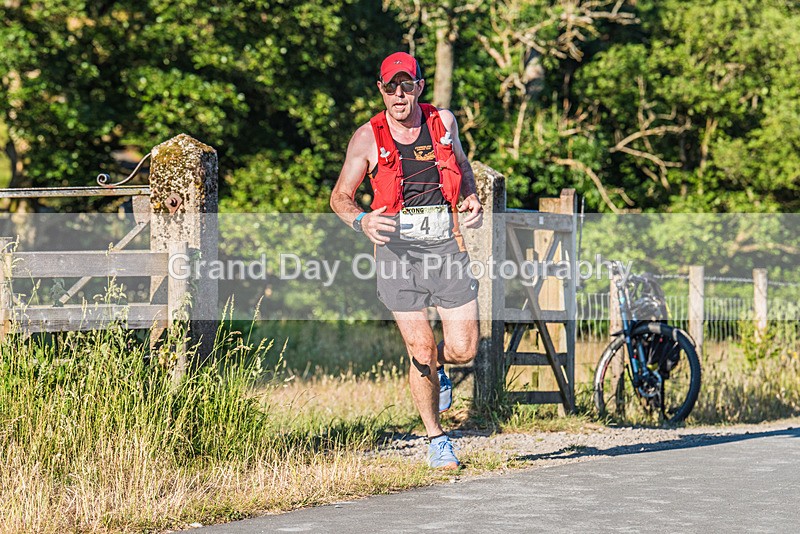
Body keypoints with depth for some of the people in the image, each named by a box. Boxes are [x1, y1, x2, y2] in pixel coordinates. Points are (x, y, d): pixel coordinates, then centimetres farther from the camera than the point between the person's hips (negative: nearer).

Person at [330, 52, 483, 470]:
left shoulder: (443, 121, 7)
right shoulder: (368, 138, -1)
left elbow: (462, 165, 27)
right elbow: (340, 197, 1)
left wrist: (472, 202, 8)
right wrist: (361, 221, -20)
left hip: (446, 246, 2)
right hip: (398, 250, -2)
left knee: (463, 349, -3)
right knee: (420, 350, -3)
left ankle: (435, 369, 35)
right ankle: (436, 439, 16)